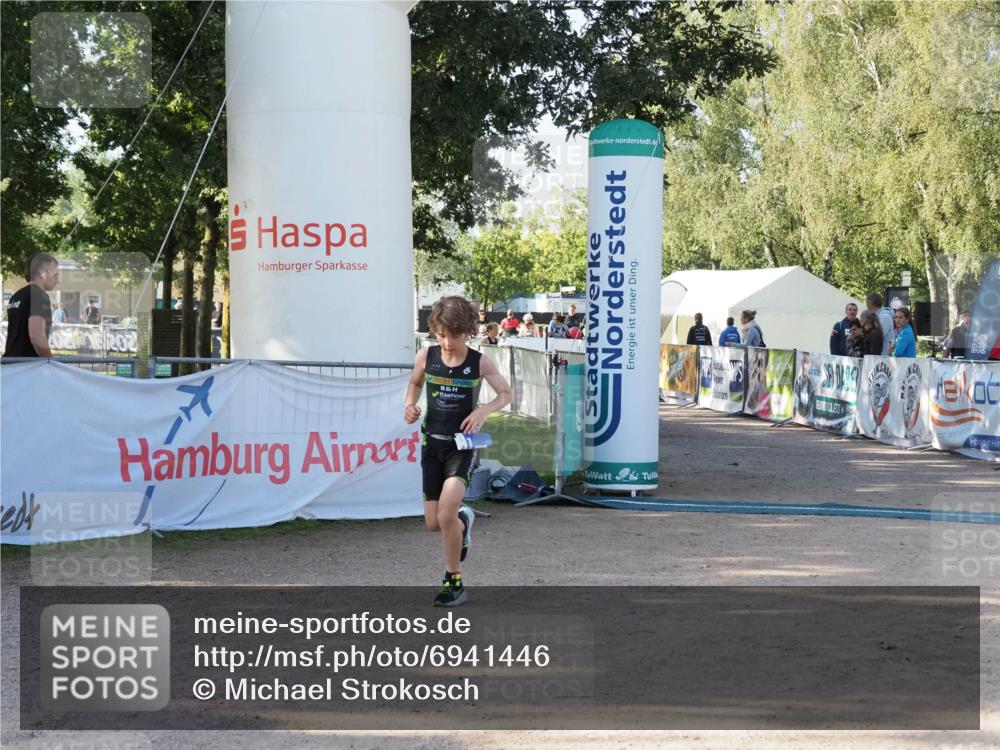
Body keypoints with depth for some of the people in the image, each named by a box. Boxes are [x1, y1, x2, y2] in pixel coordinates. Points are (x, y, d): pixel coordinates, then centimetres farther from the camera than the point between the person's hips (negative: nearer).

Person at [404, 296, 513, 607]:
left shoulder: (480, 363, -9)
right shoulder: (426, 357, -3)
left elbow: (506, 393, 4)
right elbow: (415, 384, 17)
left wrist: (484, 410, -15)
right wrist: (410, 405, -4)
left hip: (462, 444, -3)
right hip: (432, 443, 3)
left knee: (446, 513, -20)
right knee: (433, 522, 6)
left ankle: (454, 581, -3)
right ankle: (463, 521, 44)